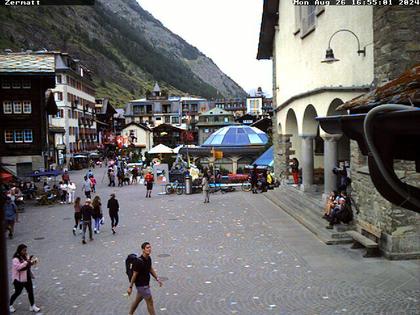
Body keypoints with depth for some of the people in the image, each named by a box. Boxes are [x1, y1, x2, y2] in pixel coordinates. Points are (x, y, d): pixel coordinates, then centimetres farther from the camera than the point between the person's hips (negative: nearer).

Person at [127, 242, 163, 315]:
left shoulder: (149, 258, -2)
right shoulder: (139, 261, -27)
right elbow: (134, 275, -21)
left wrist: (157, 279, 12)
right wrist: (130, 287, -15)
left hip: (146, 283, 8)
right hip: (141, 285, -8)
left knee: (137, 300, 23)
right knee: (150, 302, 1)